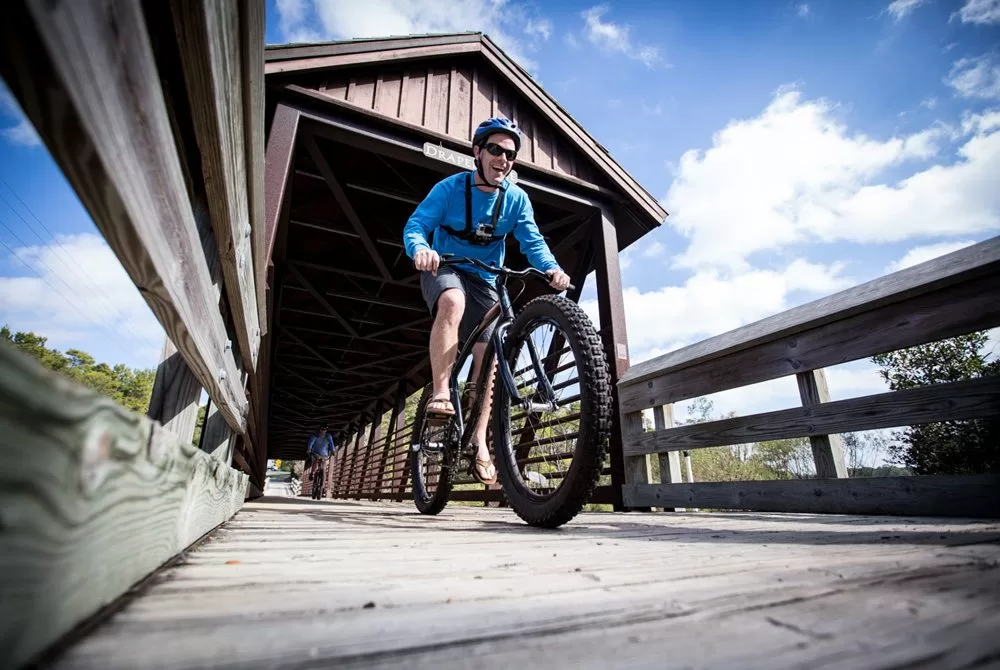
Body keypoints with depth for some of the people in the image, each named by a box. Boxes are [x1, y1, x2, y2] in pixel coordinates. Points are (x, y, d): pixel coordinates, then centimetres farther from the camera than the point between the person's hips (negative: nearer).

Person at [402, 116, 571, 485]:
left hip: (485, 281, 3)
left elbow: (533, 241, -15)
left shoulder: (517, 199, -6)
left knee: (489, 355, -8)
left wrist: (552, 268, -37)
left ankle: (479, 440, 2)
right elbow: (415, 225, -20)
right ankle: (440, 394, -33)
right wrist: (420, 249, -44)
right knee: (454, 300, -39)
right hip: (444, 270, -2)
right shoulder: (450, 187, -13)